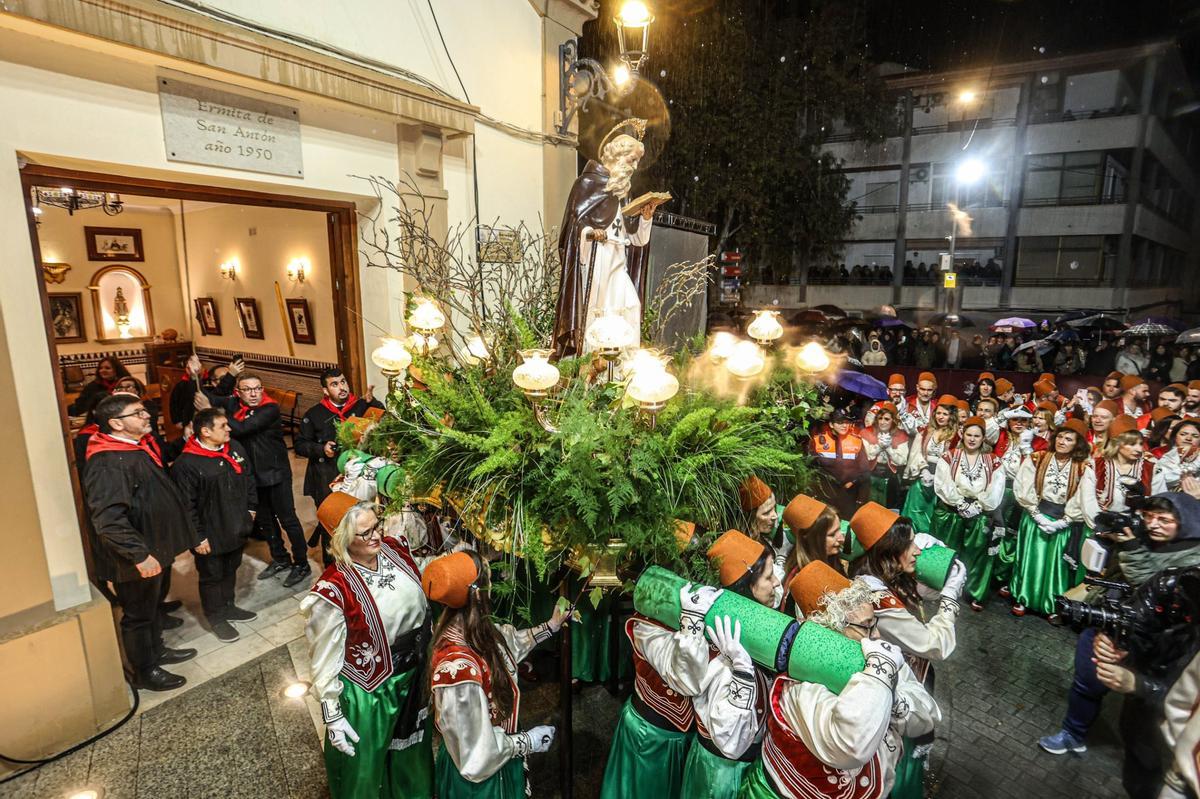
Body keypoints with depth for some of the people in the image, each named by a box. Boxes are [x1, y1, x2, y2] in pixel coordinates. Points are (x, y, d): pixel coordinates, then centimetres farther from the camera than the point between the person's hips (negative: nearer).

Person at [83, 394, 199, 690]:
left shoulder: (140, 446, 4)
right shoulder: (108, 464, -28)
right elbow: (108, 519, -32)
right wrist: (139, 554, -30)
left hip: (156, 546, 9)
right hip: (137, 558, -9)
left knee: (155, 603, 25)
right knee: (139, 613, 10)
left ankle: (156, 650, 44)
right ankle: (144, 671, 28)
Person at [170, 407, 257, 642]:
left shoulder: (235, 448, -1)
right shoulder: (186, 464, -22)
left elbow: (248, 478, 13)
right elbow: (186, 505, -19)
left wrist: (251, 508, 13)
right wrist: (197, 537, -16)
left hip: (236, 527, 7)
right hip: (211, 535, -6)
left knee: (231, 570, 22)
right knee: (212, 576, 11)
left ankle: (228, 606, 42)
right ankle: (216, 618, 30)